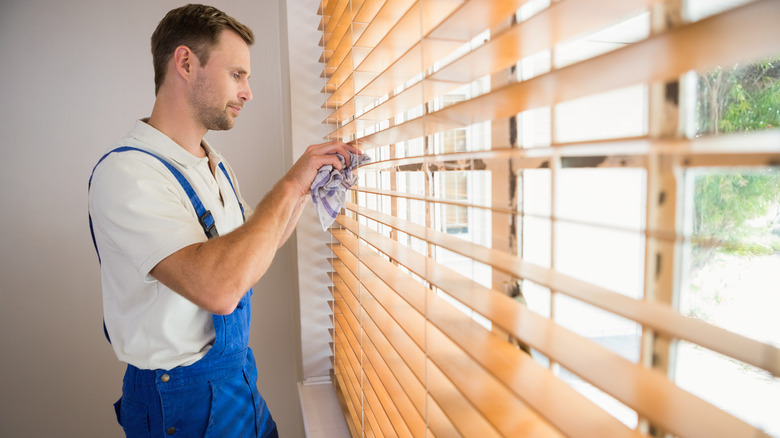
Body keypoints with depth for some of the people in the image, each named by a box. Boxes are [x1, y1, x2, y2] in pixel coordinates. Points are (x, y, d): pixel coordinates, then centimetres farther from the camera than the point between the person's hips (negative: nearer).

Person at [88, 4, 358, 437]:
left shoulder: (216, 166, 6)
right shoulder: (125, 172, -23)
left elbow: (253, 248, 14)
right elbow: (218, 286, -37)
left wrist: (305, 189, 1)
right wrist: (289, 184, -27)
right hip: (181, 399, -8)